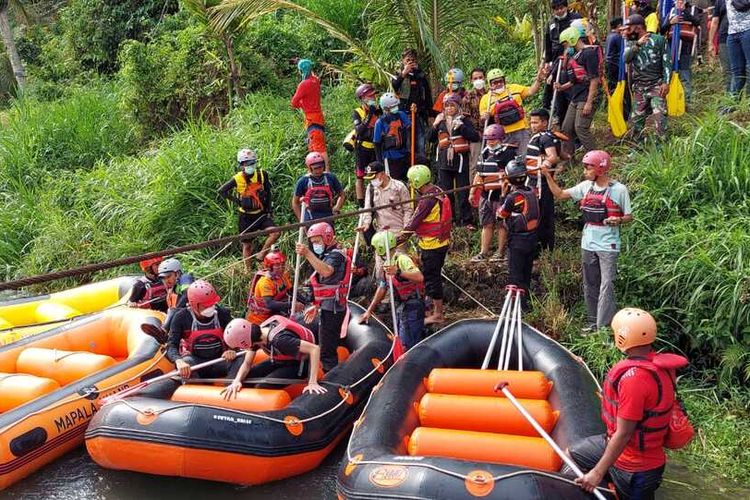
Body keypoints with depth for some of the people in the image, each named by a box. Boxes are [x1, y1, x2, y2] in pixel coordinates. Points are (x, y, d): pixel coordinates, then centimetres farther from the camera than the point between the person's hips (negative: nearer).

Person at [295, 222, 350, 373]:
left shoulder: (335, 255, -11)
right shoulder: (327, 256, 21)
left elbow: (327, 272, -34)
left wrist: (307, 254, -40)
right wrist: (316, 306, 22)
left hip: (332, 308, -11)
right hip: (329, 308, 11)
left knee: (326, 351, -10)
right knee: (329, 348, 18)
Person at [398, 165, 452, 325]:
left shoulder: (427, 200, -23)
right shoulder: (438, 192, 5)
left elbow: (413, 224, -20)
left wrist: (397, 240, -11)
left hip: (431, 245, -9)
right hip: (442, 241, 9)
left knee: (431, 277, 2)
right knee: (435, 275, 21)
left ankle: (438, 314, 12)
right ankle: (438, 306, 35)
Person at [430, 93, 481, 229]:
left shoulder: (464, 121, -1)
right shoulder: (441, 121, 10)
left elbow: (475, 137, -12)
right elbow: (431, 138, 13)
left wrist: (461, 127, -20)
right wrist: (434, 125, -1)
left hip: (460, 161, -4)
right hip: (444, 161, 4)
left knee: (462, 192, -1)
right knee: (445, 192, 10)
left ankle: (467, 220, 5)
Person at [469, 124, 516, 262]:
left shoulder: (508, 153, -7)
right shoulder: (485, 154, 17)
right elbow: (479, 174, 21)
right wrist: (472, 191, 18)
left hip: (500, 194, -7)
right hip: (485, 194, 7)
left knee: (501, 225, 1)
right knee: (487, 224, 11)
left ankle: (500, 253, 10)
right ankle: (483, 253, 16)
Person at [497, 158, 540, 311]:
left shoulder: (513, 196, -19)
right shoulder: (532, 192, 0)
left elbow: (501, 213, -5)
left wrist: (504, 193, -1)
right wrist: (510, 191, 6)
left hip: (517, 241, -7)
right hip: (532, 239, 7)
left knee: (515, 275, 3)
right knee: (526, 272, 19)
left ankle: (521, 305, 5)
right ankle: (526, 299, 30)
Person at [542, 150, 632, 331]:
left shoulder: (619, 189, -9)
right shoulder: (585, 186, 4)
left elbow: (629, 216, -2)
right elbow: (560, 194, 10)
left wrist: (618, 220, -24)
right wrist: (548, 176, 1)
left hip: (608, 246, -6)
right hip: (588, 244, 6)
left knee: (606, 286, -8)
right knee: (590, 285, 13)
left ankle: (604, 326, -6)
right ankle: (592, 321, 25)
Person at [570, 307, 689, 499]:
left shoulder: (633, 378, -31)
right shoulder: (656, 363, -6)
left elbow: (623, 434, -26)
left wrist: (598, 472, -17)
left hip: (634, 467, -8)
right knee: (570, 455, 17)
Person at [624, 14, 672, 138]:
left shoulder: (659, 40, -2)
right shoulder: (630, 44, 10)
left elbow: (667, 62, -5)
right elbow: (626, 58, -11)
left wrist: (666, 82, -15)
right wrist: (637, 45, -25)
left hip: (656, 86, -4)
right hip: (639, 88, 4)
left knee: (660, 116, -14)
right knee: (637, 118, 9)